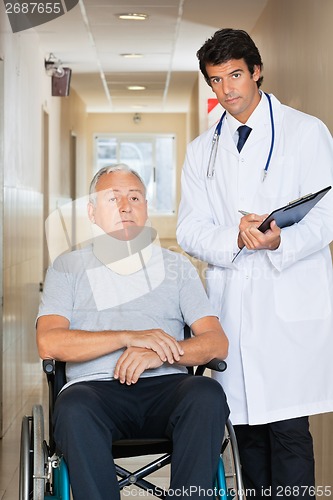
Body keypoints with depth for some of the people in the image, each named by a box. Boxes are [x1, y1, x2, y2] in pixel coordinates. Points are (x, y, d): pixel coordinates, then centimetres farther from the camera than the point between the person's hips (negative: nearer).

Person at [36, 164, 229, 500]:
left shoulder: (176, 266, 20)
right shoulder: (69, 267, 16)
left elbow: (217, 343, 8)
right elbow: (48, 343, -1)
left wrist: (160, 353, -12)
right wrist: (129, 337, -12)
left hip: (166, 386, 2)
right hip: (96, 387, -1)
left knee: (208, 395, -31)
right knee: (74, 408, -35)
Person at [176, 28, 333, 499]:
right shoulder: (202, 150, 17)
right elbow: (189, 230, 9)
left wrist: (280, 241, -22)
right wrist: (235, 238, -13)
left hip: (291, 303, -4)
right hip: (230, 300, 4)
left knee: (288, 428, -8)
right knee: (246, 425, 7)